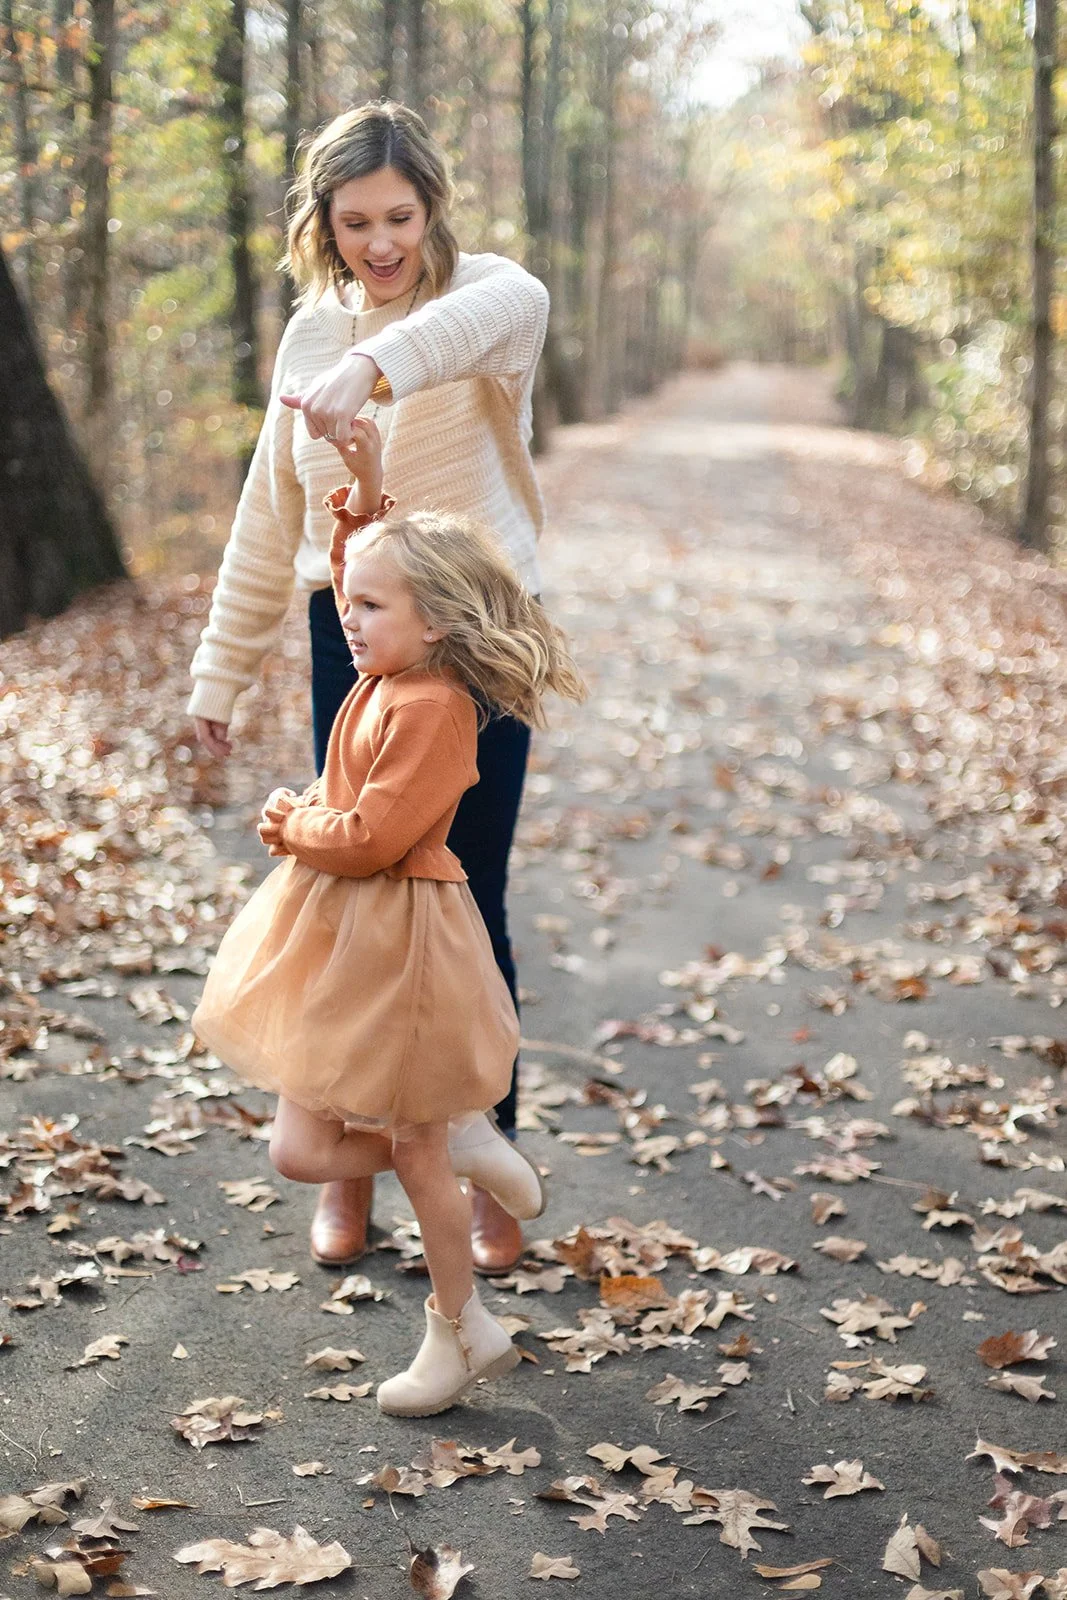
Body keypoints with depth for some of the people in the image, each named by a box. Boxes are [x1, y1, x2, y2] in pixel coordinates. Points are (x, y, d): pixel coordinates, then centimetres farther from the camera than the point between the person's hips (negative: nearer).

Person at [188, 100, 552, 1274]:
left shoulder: (479, 293, -7)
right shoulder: (311, 335, 7)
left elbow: (512, 306, -35)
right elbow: (269, 519, 12)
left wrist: (378, 366, -53)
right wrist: (223, 669, 13)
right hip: (350, 638, 4)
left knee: (469, 904, 2)